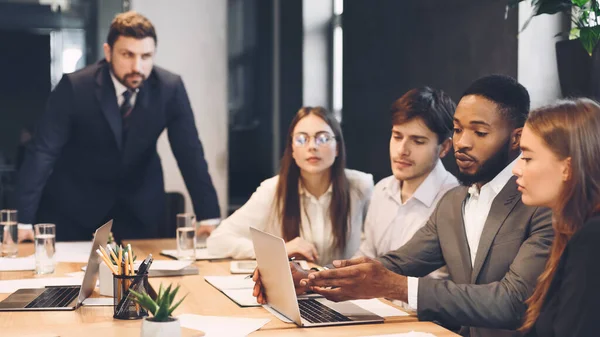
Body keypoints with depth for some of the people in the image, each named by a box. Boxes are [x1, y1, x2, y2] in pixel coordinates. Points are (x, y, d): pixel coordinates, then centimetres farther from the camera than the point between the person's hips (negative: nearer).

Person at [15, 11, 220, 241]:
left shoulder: (170, 88, -15)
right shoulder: (75, 87, -21)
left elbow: (190, 154, -13)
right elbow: (43, 152, -22)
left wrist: (210, 217, -21)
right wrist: (24, 220, -28)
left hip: (140, 203, 2)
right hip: (76, 200, -2)